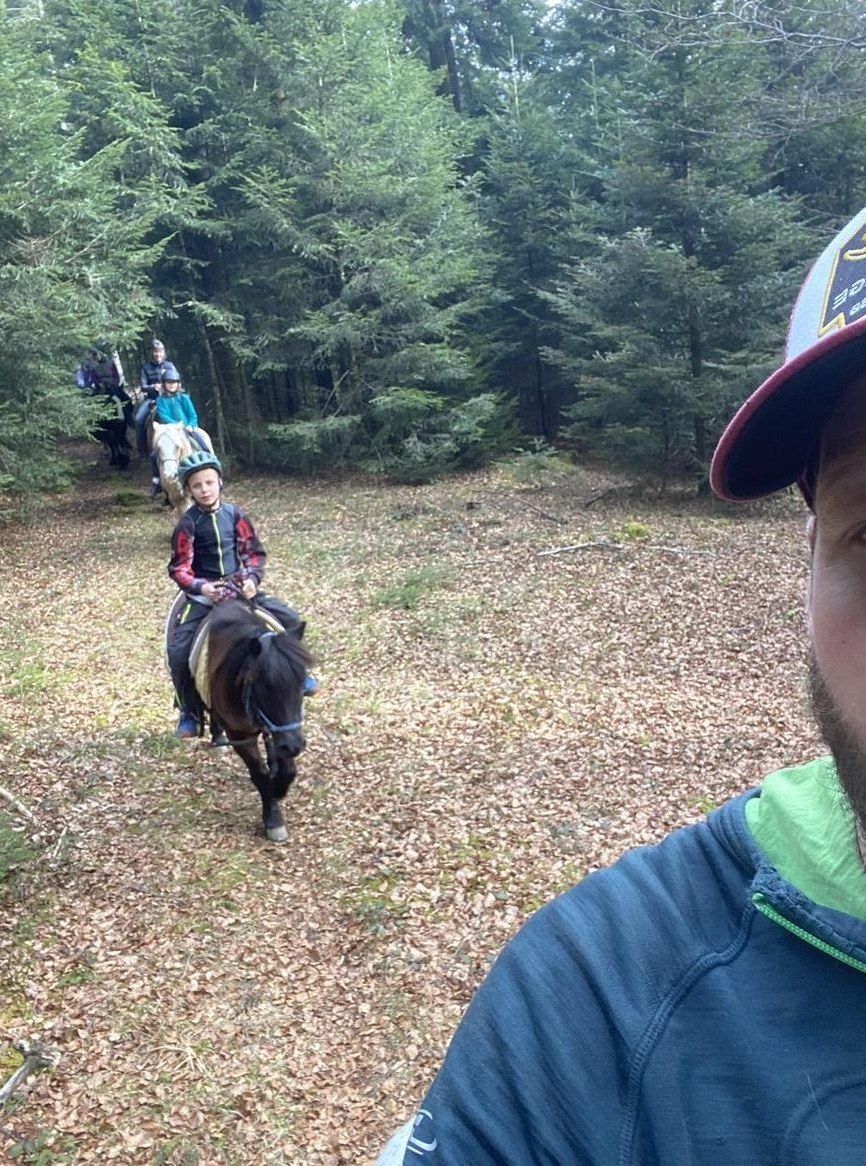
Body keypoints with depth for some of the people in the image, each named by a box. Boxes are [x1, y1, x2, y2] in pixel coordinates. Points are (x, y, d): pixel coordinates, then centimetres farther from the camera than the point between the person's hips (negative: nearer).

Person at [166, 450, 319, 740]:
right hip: (203, 594, -2)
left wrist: (252, 578, -15)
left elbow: (254, 551, 3)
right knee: (178, 652, -19)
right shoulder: (188, 524, -8)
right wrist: (201, 587, -25)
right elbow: (179, 567, -8)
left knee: (291, 620, -8)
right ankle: (189, 713, 2)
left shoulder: (235, 514, 0)